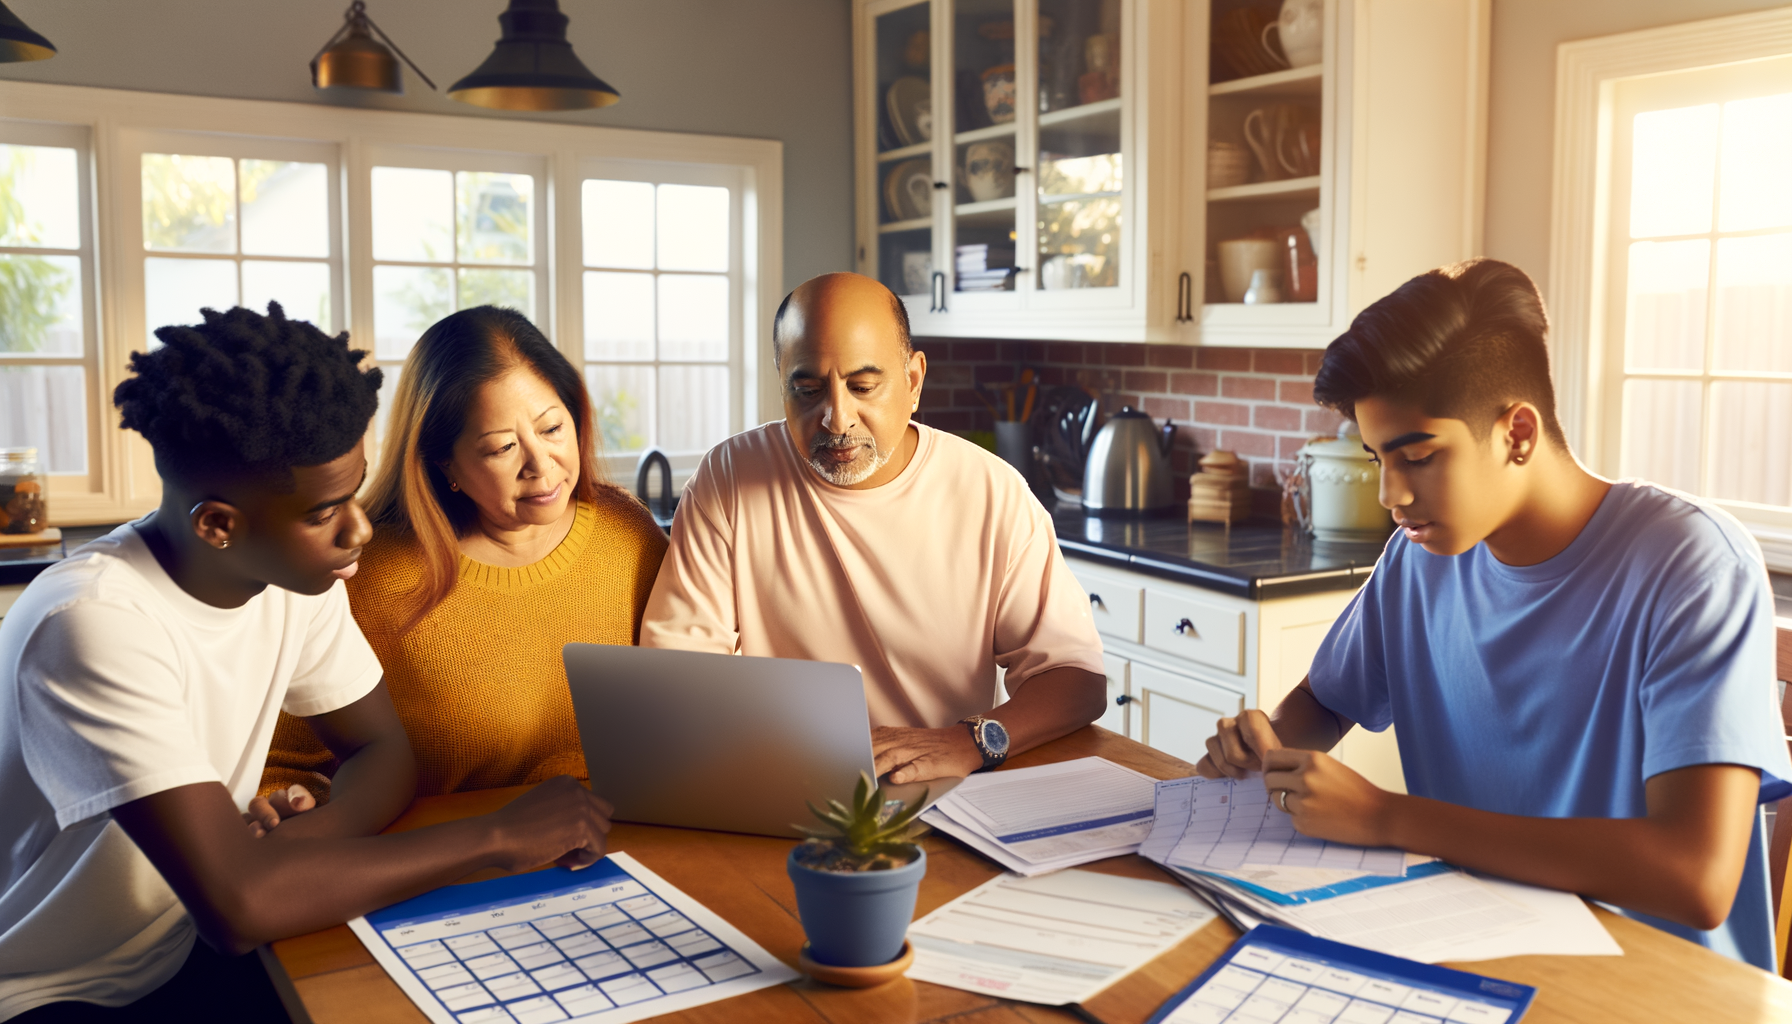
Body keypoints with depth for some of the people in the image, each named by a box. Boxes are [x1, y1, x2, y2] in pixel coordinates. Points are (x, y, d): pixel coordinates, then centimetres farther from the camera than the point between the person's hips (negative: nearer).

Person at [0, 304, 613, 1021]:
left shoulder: (297, 573, -6)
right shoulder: (97, 623, -28)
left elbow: (384, 753, 1)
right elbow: (236, 905, -35)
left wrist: (300, 839, -20)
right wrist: (498, 836, -28)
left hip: (183, 956, 6)